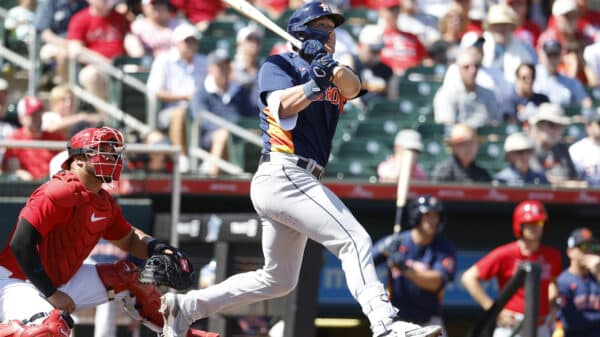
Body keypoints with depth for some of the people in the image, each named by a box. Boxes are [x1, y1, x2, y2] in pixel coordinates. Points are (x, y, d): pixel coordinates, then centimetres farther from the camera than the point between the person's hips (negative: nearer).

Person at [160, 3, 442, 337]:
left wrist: (329, 65, -23)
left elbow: (353, 86, -4)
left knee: (278, 280, 16)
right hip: (283, 174, -9)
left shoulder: (336, 77, 21)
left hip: (299, 183, 9)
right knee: (355, 239, -21)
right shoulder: (279, 65, 3)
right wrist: (316, 83, -30)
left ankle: (186, 306, 21)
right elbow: (284, 108, -16)